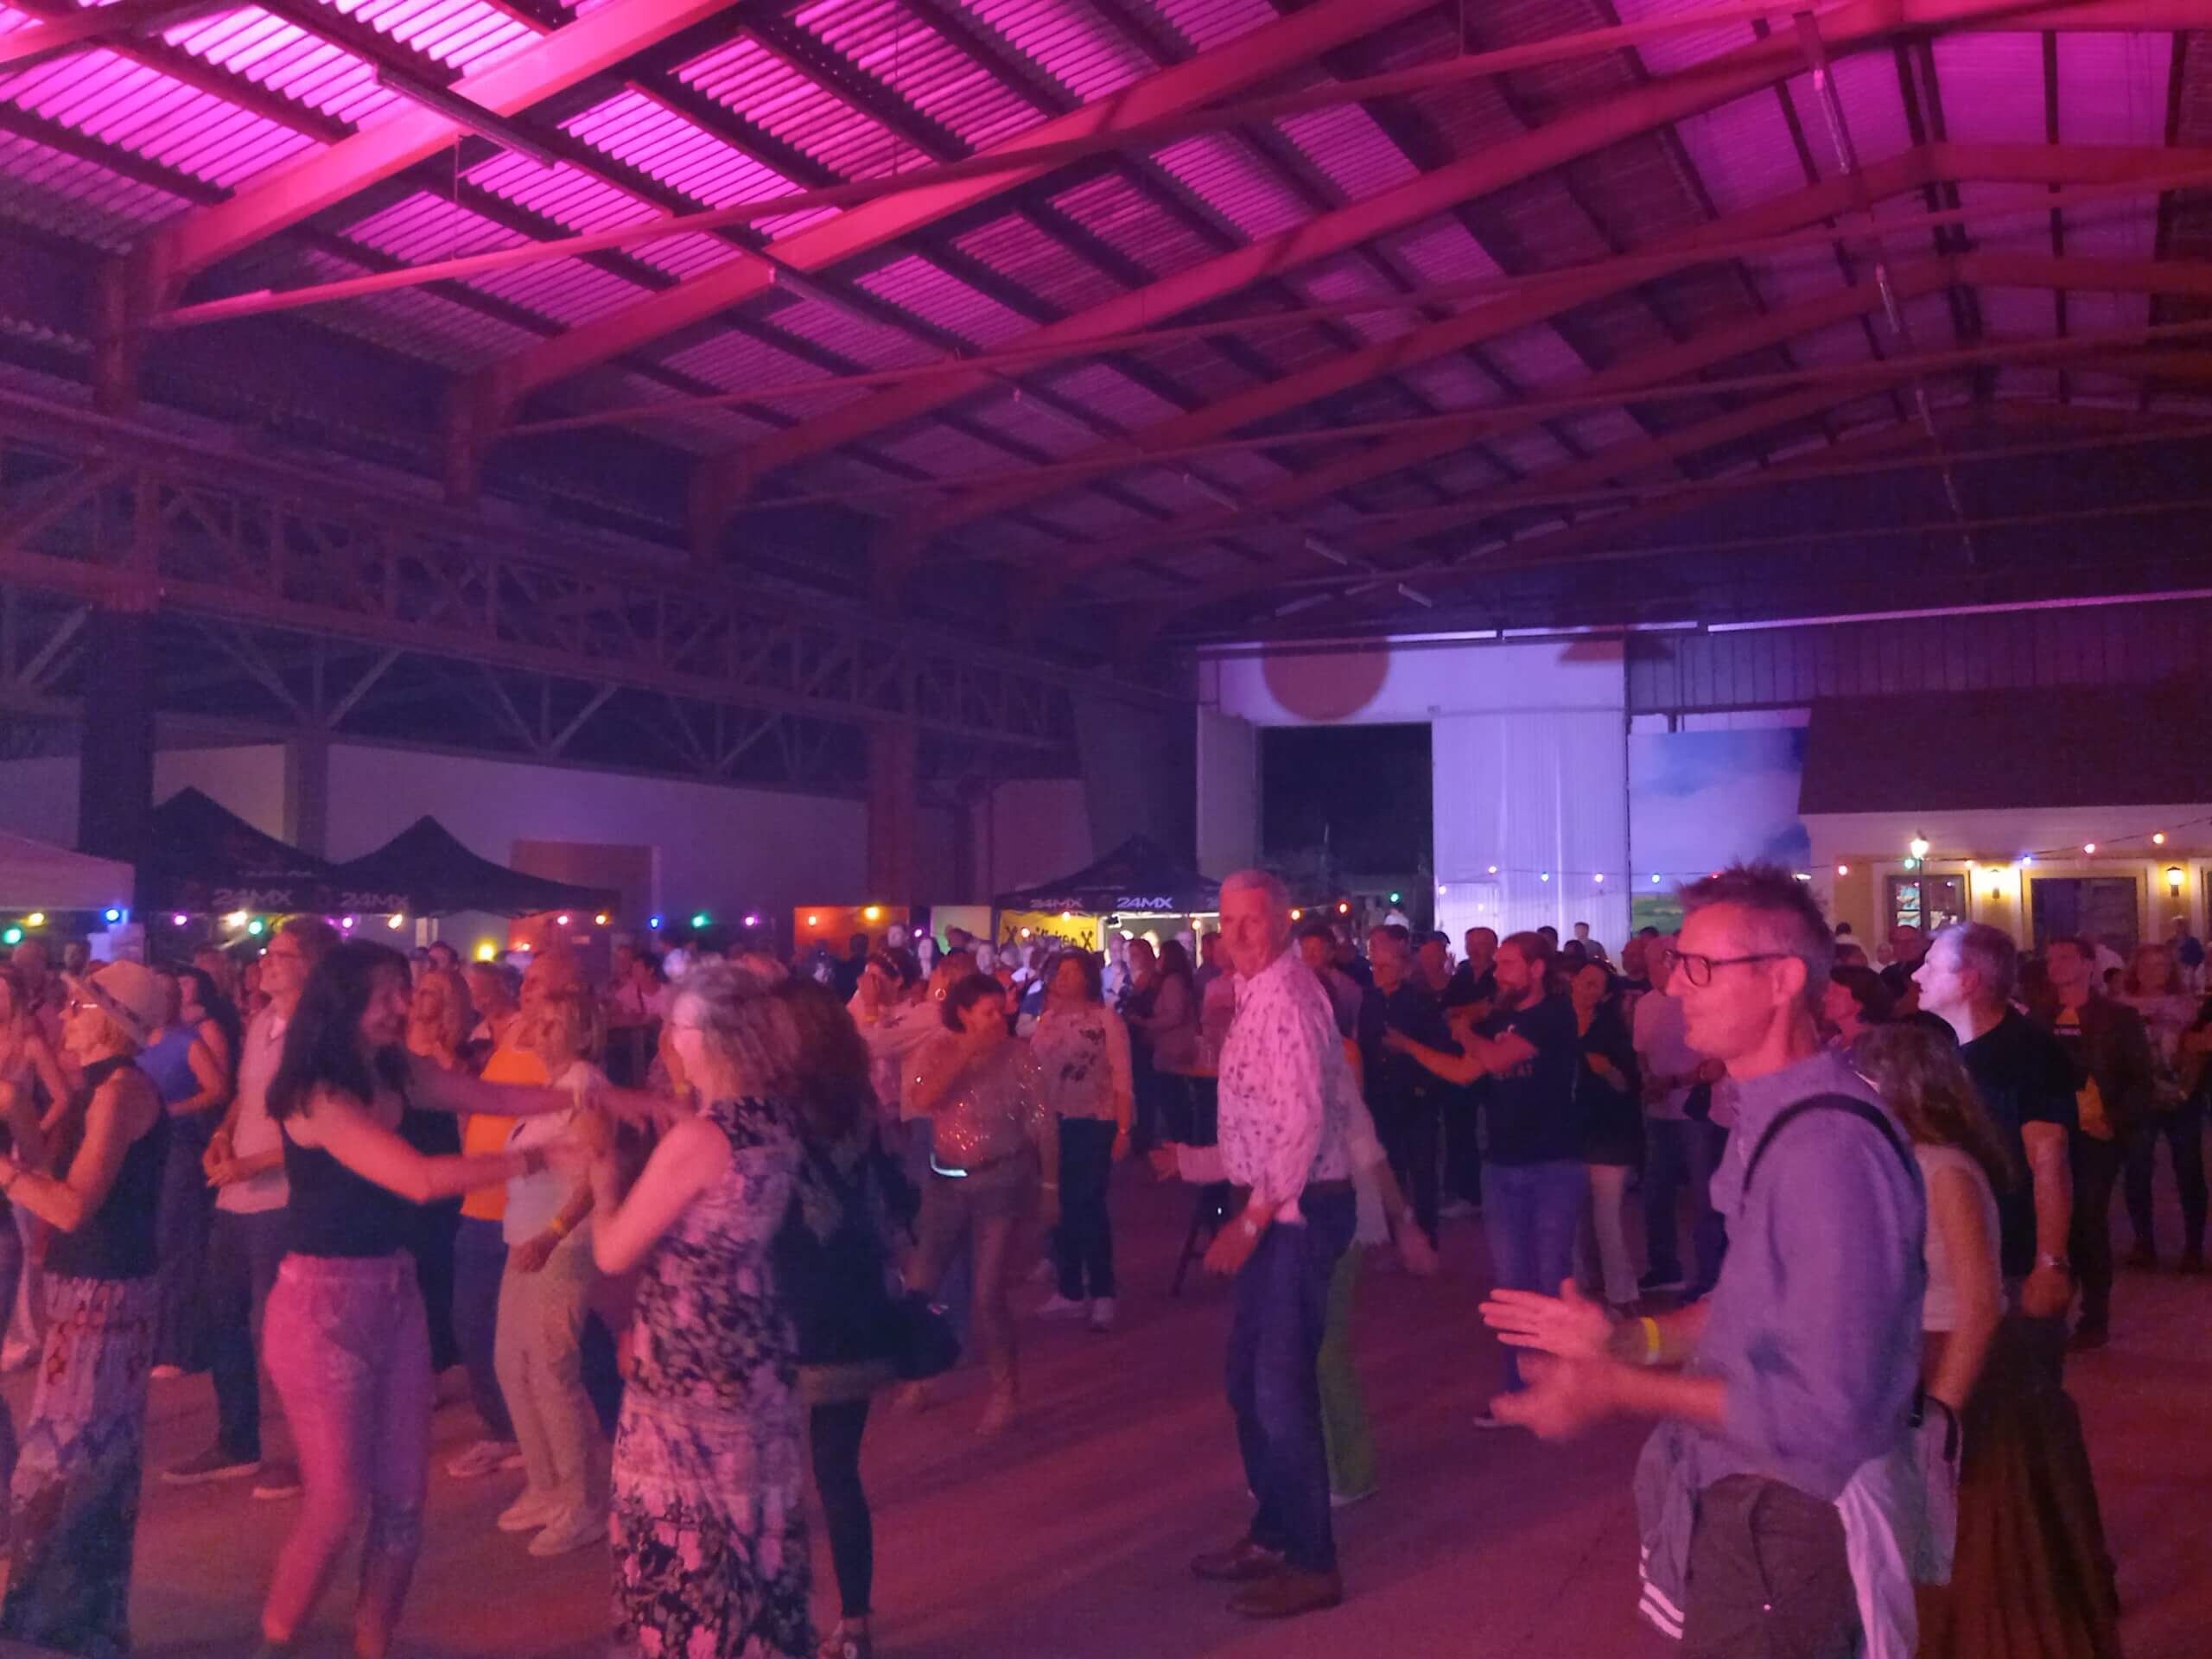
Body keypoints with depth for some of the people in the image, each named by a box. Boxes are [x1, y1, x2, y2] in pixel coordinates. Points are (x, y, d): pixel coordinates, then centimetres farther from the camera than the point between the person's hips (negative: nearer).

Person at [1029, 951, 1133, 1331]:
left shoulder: (1107, 1020, -6)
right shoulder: (1047, 1020, 10)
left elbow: (1122, 1080, -9)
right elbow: (1034, 1071, 9)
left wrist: (1123, 1131, -16)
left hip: (1093, 1126, -5)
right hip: (1052, 1125, 5)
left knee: (1090, 1207, -5)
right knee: (1061, 1208, 9)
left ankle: (1102, 1294, 6)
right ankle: (1071, 1291, 20)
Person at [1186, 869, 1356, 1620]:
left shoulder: (1287, 997, -19)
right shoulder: (1257, 995, 12)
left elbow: (1304, 1122, -25)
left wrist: (1251, 1220, -23)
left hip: (1299, 1209, -10)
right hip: (1277, 1205, 10)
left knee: (1283, 1385, -5)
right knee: (1248, 1375, 17)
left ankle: (1312, 1563, 8)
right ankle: (1273, 1532, 31)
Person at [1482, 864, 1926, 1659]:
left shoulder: (1827, 1147, -27)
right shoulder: (1771, 1116, 5)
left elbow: (1825, 1409, -29)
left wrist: (1619, 1390, -22)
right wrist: (1624, 1336, 4)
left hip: (1788, 1524, -9)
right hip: (1746, 1499, 9)